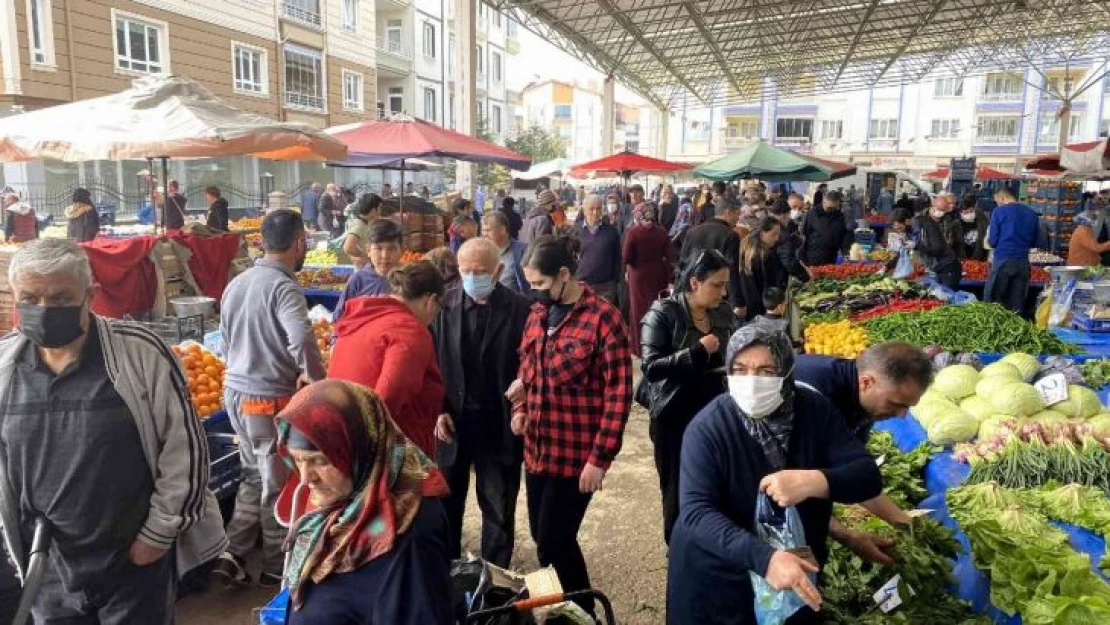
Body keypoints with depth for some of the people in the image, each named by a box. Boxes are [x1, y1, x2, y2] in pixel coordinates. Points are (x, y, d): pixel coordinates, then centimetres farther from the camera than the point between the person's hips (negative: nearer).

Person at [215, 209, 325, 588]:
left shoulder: (236, 283, 8)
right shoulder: (283, 287, -19)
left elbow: (228, 341, 16)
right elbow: (301, 338, -35)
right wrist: (317, 379, -21)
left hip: (235, 390, 8)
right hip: (270, 399, -8)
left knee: (255, 476, 23)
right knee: (279, 485, 8)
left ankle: (233, 555, 21)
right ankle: (277, 568, 22)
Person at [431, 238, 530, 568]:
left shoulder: (522, 309, -8)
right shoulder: (446, 306, -1)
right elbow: (432, 364, 2)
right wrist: (437, 411, -6)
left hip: (500, 425, -2)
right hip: (452, 420, 2)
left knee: (499, 509, 12)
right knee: (446, 503, 16)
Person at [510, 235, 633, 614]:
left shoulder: (602, 317, -14)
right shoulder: (538, 312, 6)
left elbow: (618, 393, -14)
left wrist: (600, 457, -15)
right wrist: (520, 408, 1)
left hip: (576, 453, -6)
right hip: (537, 448, 6)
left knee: (554, 540, 0)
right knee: (542, 537, 15)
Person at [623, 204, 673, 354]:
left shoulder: (633, 231, -12)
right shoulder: (662, 232, -4)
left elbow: (626, 257, -14)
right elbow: (670, 257, -5)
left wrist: (628, 269, 6)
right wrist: (668, 277, 5)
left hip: (638, 274, -2)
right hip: (658, 274, 3)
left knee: (639, 309, 9)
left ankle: (639, 347, 15)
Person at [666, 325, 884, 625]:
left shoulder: (815, 410, -10)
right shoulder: (707, 428, -20)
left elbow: (868, 475, -12)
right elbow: (696, 512, -27)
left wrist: (814, 481, -31)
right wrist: (763, 557, -41)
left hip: (797, 576, 3)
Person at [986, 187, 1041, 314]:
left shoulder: (999, 212, -5)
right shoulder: (1032, 214, 8)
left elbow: (993, 241, -6)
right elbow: (1034, 242, 12)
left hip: (1002, 261, -4)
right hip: (1023, 262, 4)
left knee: (991, 302, 2)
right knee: (1017, 303, 7)